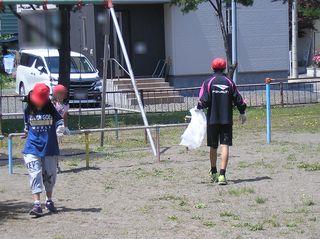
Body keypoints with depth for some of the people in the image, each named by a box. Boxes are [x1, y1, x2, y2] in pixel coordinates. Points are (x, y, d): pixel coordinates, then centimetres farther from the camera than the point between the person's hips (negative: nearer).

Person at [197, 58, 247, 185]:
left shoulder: (208, 83, -3)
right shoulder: (229, 82, 2)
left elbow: (204, 101, -10)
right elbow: (238, 99, 6)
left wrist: (198, 108, 10)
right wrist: (242, 113, 20)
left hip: (212, 119, 0)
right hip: (227, 120, 0)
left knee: (213, 147, 14)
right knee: (225, 146, -5)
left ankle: (214, 173, 28)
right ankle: (222, 175, -17)